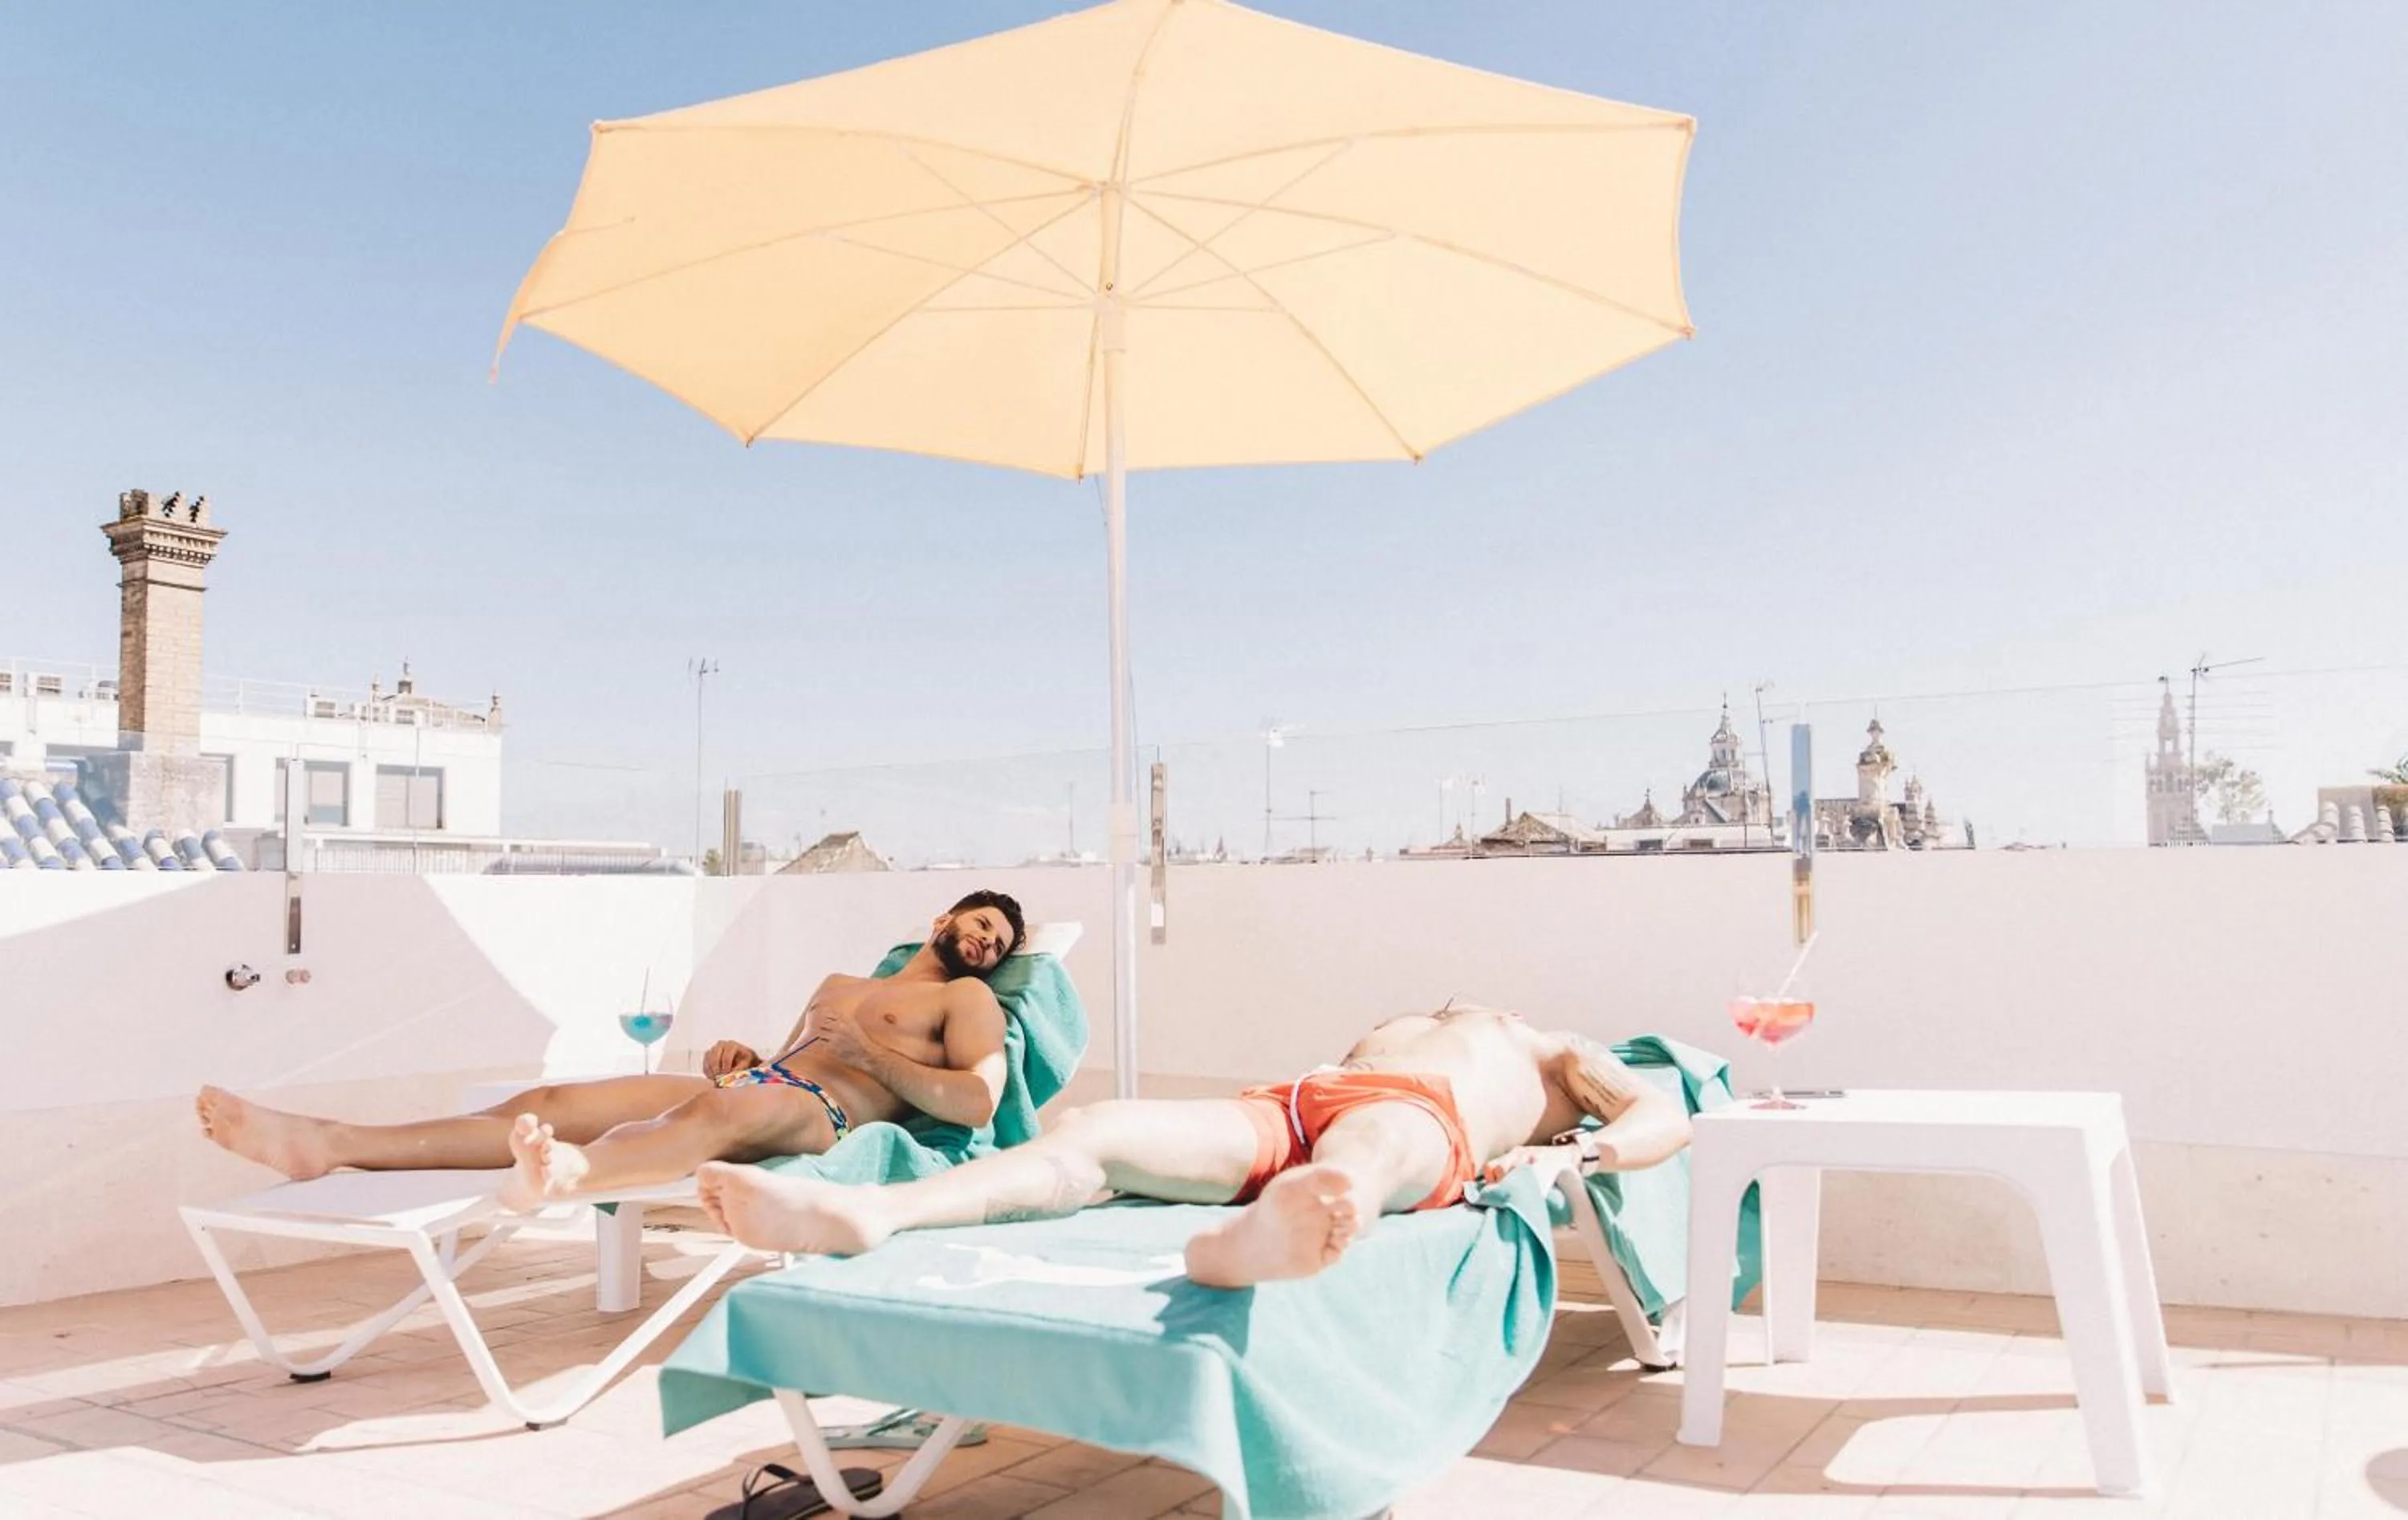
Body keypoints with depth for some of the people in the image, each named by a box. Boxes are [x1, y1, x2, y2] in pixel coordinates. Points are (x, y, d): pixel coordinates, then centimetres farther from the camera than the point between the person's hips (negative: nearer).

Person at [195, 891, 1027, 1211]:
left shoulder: (967, 999, 14)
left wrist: (870, 1050, -10)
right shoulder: (839, 984, 36)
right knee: (550, 1101, -13)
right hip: (762, 1080, 7)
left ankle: (565, 1174, -77)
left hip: (824, 1114, -7)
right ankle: (327, 1142, -27)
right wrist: (740, 1053, 11)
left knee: (719, 1109, -44)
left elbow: (977, 1102, -5)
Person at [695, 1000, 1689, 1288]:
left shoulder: (1561, 1058, 33)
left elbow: (1667, 1117, 17)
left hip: (1422, 1118, -4)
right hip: (1291, 1107, 5)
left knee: (1361, 1153, -42)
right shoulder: (1395, 1032, 47)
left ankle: (1260, 1242, -78)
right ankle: (867, 1214, -44)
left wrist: (1572, 1153, -2)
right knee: (1093, 1132, -23)